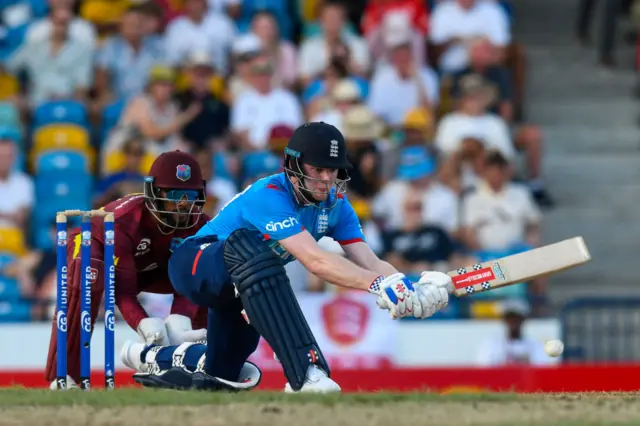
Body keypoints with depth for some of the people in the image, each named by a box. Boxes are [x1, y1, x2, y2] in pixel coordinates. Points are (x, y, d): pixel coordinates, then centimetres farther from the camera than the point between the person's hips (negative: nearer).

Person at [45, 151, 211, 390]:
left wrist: (178, 321, -46)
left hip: (147, 269, 6)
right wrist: (145, 325, -58)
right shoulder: (125, 220, -39)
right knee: (85, 281, -42)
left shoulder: (197, 225, -24)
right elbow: (122, 290, -40)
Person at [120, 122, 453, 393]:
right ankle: (305, 373, -50)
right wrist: (379, 285, -51)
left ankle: (155, 357, 52)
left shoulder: (334, 205, -6)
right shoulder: (270, 196, -30)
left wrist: (413, 290, -34)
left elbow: (369, 263, -14)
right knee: (245, 245, -41)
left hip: (234, 290, 9)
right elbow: (315, 261, -42)